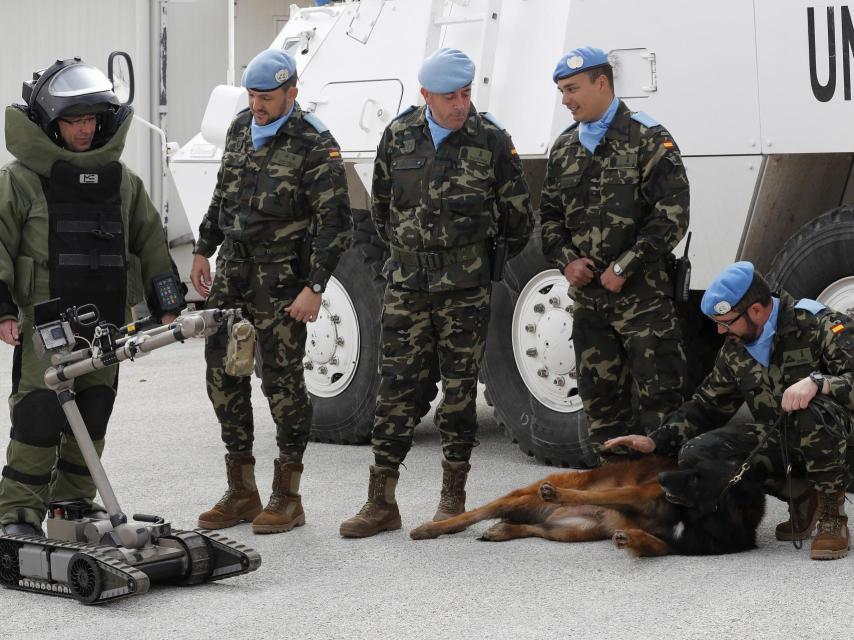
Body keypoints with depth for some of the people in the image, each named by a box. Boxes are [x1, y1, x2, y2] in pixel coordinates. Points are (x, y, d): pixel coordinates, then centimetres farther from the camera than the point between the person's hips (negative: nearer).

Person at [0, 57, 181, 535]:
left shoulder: (123, 182, 12)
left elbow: (151, 243, 19)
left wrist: (165, 305, 16)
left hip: (107, 322, 5)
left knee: (92, 417, 9)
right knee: (39, 415, -10)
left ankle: (74, 505, 22)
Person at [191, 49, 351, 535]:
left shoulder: (315, 144, -12)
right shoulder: (241, 128, 11)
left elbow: (334, 222, -14)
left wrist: (314, 287, -18)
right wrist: (203, 250, 21)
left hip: (282, 277, -7)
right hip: (232, 270, 7)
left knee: (282, 380, -2)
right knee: (223, 373, 8)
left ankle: (287, 498, 9)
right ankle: (241, 493, 19)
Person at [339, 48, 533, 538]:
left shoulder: (492, 139, -4)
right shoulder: (398, 136, 3)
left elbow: (517, 214, 4)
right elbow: (381, 204, 17)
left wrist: (493, 266, 13)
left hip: (466, 289, -2)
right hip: (406, 285, 2)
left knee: (460, 389, 4)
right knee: (396, 387, 1)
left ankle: (453, 499, 15)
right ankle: (382, 502, 6)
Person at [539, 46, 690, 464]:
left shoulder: (647, 139, -5)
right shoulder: (564, 149, 14)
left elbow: (672, 214, -12)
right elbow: (550, 216, 20)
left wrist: (624, 268, -14)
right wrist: (566, 260, 0)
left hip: (642, 293, -6)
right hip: (587, 296, 6)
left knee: (658, 398, -6)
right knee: (600, 399, 11)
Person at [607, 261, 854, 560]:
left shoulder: (820, 326, -12)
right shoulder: (735, 350, 9)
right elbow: (706, 406, 18)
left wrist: (817, 382, -40)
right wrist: (655, 441, 8)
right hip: (775, 441, 7)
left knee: (810, 412, -41)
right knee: (694, 454, -13)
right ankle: (803, 496, -1)